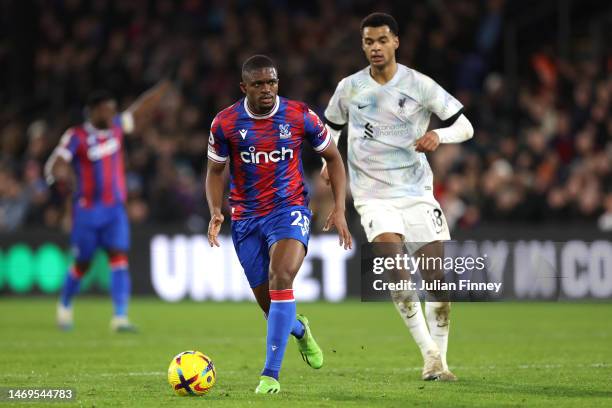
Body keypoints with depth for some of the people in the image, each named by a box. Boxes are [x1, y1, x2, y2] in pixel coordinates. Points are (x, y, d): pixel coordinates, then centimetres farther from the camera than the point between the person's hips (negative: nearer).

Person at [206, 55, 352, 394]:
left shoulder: (299, 116, -8)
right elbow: (215, 171, 8)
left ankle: (271, 374, -25)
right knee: (267, 302, 6)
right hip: (246, 219, 2)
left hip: (290, 210, -2)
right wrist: (216, 211, -10)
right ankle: (299, 329, 46)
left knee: (281, 278, -27)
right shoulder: (225, 123, -6)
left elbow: (333, 157, 6)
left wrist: (339, 210, -1)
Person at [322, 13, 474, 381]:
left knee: (437, 274, -6)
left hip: (417, 193, 1)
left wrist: (438, 135, -20)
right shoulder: (350, 88, 3)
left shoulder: (420, 85, -2)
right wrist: (329, 160, 6)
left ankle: (439, 361, 8)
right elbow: (332, 126, 23)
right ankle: (429, 351, -21)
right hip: (373, 195, -1)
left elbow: (464, 127, 0)